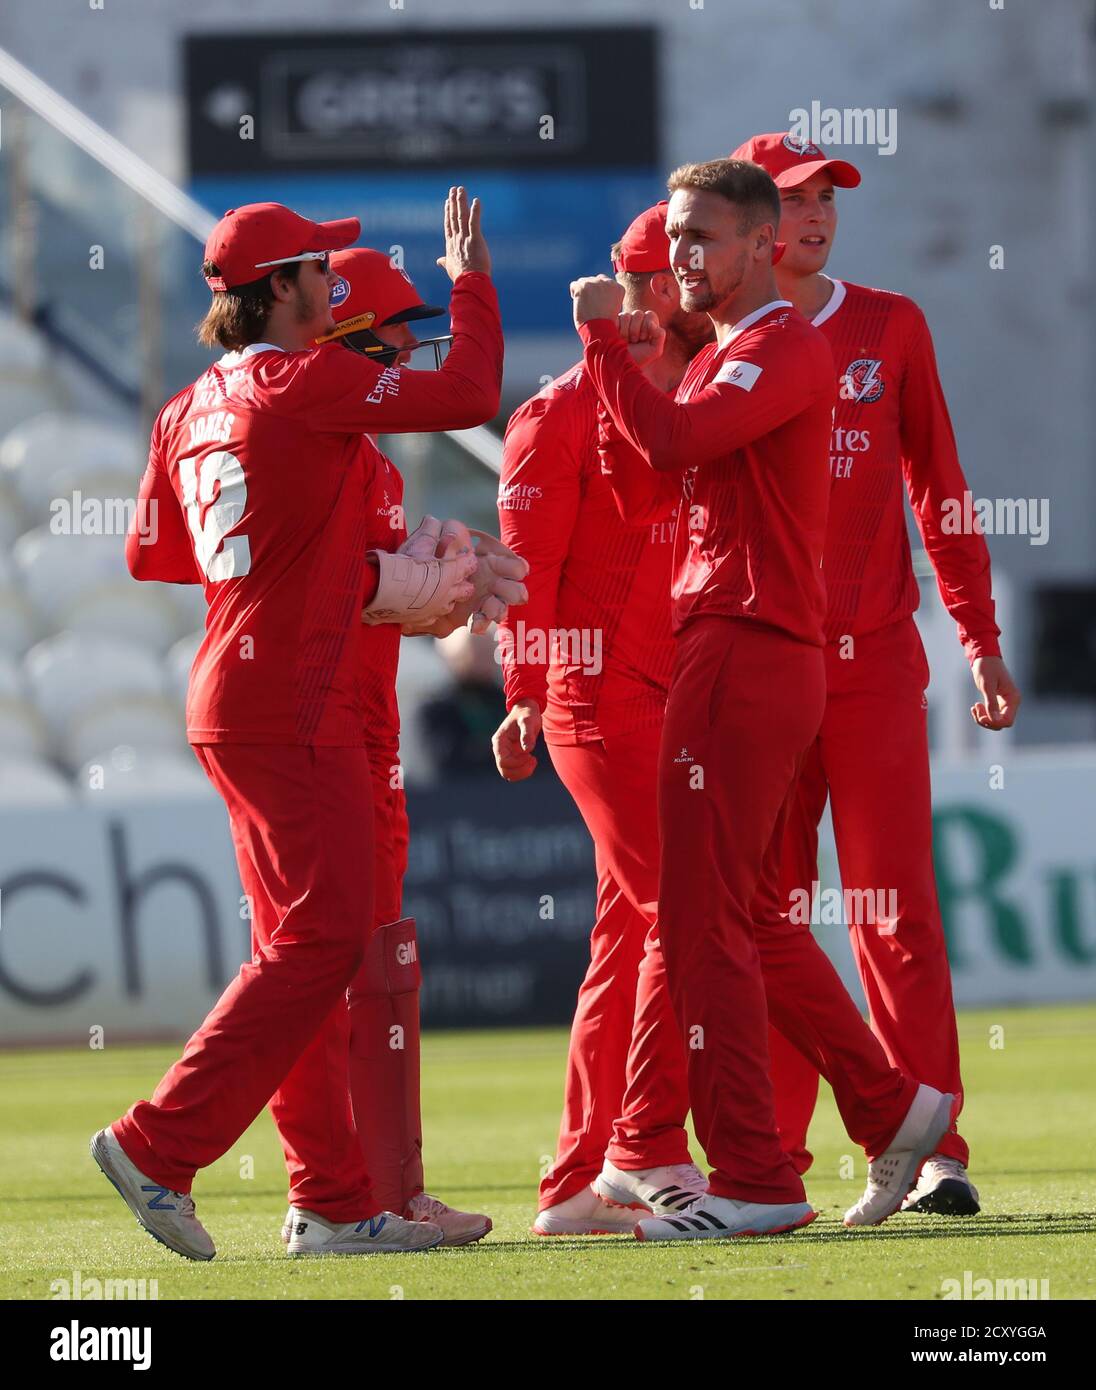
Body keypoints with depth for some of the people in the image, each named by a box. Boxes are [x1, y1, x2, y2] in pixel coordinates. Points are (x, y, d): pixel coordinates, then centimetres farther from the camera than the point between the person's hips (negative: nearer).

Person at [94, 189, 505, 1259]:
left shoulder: (188, 410, 13)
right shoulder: (311, 383, -11)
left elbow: (151, 554, 19)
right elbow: (468, 394, -9)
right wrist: (470, 279, 6)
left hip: (228, 700, 9)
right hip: (291, 701, -9)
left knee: (302, 946, 11)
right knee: (319, 941, -8)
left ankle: (335, 1200, 13)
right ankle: (159, 1147, -13)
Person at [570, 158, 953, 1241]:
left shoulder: (787, 347, -10)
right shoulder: (719, 361, 21)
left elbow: (677, 440, -24)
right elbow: (640, 491, 17)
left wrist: (606, 342, -14)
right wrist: (624, 370, 6)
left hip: (747, 653, -10)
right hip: (726, 653, 10)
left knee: (703, 919, -11)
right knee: (749, 918, 16)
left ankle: (753, 1182, -11)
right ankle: (890, 1109, 21)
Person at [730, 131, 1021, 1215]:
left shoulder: (890, 328, 8)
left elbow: (937, 486, 9)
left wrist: (982, 641, 5)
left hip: (874, 653, 0)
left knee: (895, 905, -4)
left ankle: (927, 1151, -3)